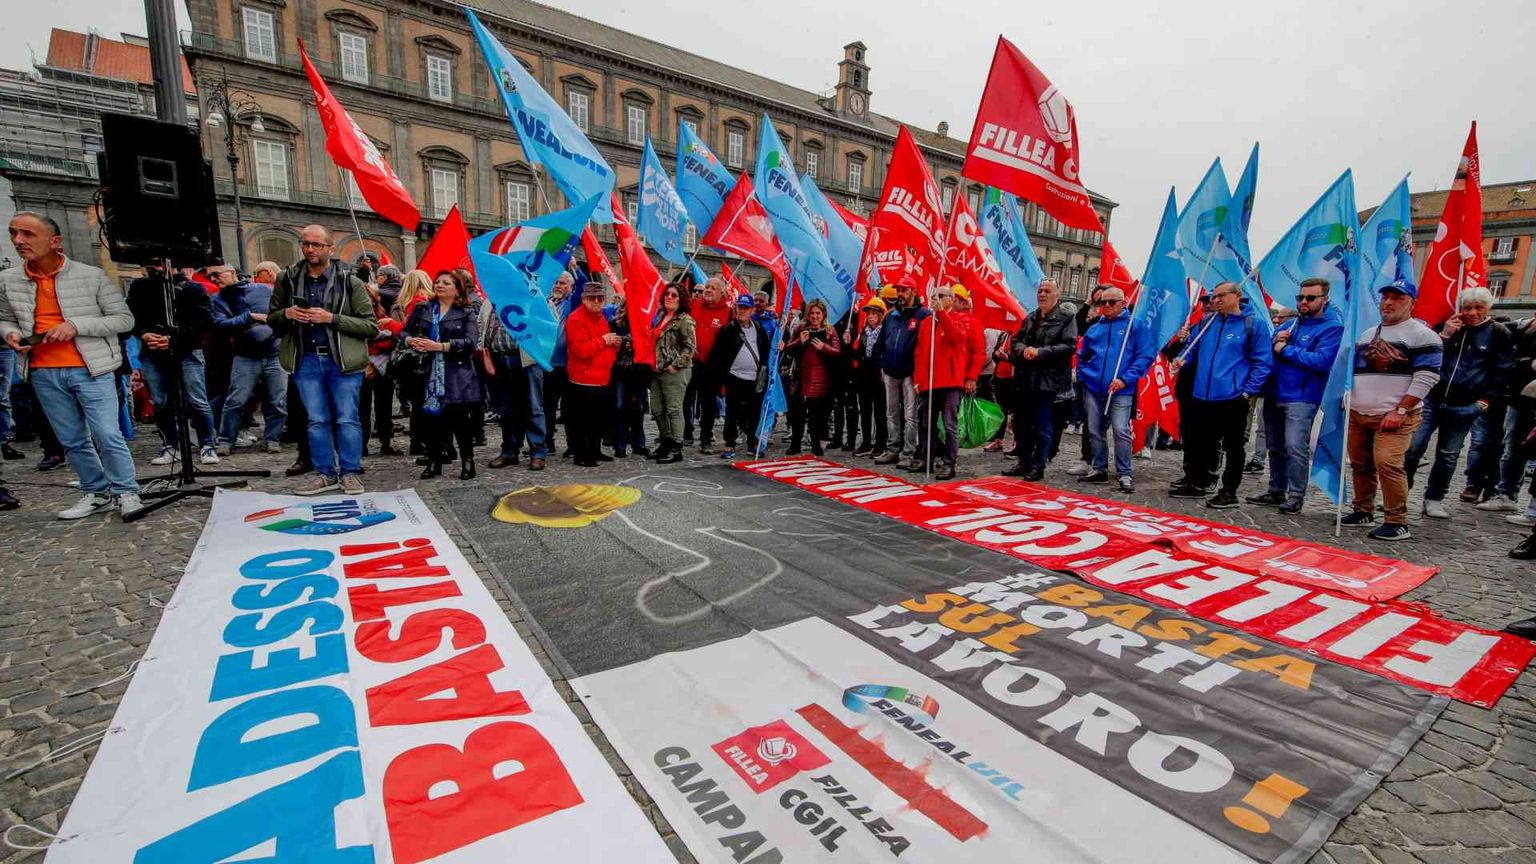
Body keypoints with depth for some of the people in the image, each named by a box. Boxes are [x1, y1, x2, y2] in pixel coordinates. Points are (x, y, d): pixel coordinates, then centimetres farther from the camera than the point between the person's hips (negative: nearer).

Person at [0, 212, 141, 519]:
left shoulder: (92, 276, -3)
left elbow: (124, 319, -4)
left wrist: (76, 325, -15)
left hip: (91, 369, -4)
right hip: (43, 374, 4)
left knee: (107, 435, -8)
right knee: (72, 441, 9)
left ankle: (126, 492, 5)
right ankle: (98, 493, 20)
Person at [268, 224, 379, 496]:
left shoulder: (349, 281, -2)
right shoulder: (287, 279, 9)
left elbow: (371, 326, -6)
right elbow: (271, 318, 19)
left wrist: (332, 318, -16)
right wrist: (287, 314, -4)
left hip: (343, 360, -3)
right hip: (305, 359, 4)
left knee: (347, 419, 0)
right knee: (316, 420, 8)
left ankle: (350, 473, 10)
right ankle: (325, 473, 17)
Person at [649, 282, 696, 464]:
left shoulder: (685, 320, -9)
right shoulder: (661, 317, 16)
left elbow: (690, 347, -14)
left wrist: (675, 365, -17)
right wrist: (653, 364, 15)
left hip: (675, 372, -8)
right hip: (658, 371, 8)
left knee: (674, 410, -4)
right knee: (657, 409, 13)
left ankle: (676, 449, 4)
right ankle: (666, 441, 29)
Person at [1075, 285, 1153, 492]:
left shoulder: (1136, 324, 0)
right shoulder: (1094, 327, 13)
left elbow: (1145, 356, -7)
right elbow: (1082, 356, 23)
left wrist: (1125, 379, -16)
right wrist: (1082, 375, 9)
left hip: (1121, 391, -4)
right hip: (1092, 388, 5)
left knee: (1121, 431, -10)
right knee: (1095, 431, 9)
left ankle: (1125, 474, 0)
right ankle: (1098, 469, 20)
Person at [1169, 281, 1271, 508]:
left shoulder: (1253, 323, -4)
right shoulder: (1206, 323, 12)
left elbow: (1262, 362, -5)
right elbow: (1193, 349, 24)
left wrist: (1249, 391, -13)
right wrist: (1183, 361, 2)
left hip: (1232, 399, -5)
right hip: (1200, 397, 5)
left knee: (1233, 447, 5)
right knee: (1198, 444, 13)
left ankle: (1229, 492, 14)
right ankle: (1196, 484, 27)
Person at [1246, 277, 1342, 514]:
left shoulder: (1332, 327, -5)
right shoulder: (1288, 323, 15)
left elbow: (1322, 361, -18)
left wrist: (1286, 349, -12)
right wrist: (1275, 341, -5)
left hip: (1301, 398, -7)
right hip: (1274, 395, 7)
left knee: (1295, 447, -14)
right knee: (1275, 447, 13)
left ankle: (1296, 496, -4)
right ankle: (1276, 491, 24)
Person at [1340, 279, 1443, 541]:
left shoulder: (1421, 335, -3)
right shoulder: (1366, 335, 18)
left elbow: (1426, 378, -10)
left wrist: (1400, 411, -17)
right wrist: (1347, 402, 14)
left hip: (1394, 417, -6)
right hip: (1357, 414, 7)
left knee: (1388, 464, -16)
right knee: (1360, 465, 10)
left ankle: (1398, 523, -7)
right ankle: (1363, 511, 23)